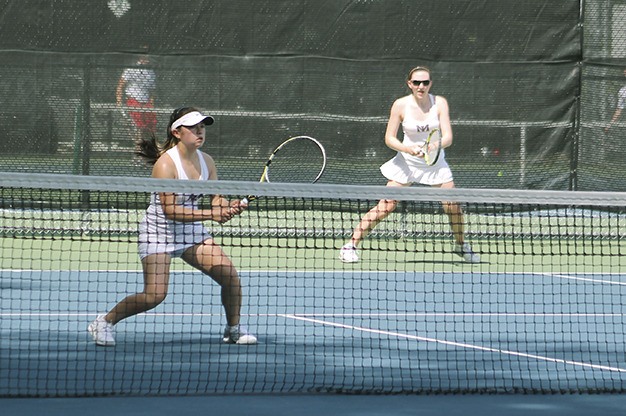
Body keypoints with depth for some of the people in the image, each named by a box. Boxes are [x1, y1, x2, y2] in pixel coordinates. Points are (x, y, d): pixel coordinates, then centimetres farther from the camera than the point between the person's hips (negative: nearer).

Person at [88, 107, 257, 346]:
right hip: (159, 231, -6)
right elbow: (170, 211, -25)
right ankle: (104, 323, 2)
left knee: (230, 276, -9)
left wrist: (228, 207, -22)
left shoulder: (206, 161, 1)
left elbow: (215, 200, 2)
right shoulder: (165, 164, -20)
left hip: (192, 231, 6)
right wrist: (210, 214, -32)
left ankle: (234, 330, 13)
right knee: (155, 295, -18)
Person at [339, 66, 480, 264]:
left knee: (453, 205, -5)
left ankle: (461, 245, 21)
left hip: (435, 162, 2)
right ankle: (351, 245, -5)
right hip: (406, 162, -2)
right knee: (386, 207, -12)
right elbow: (389, 138, -10)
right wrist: (408, 149, -28)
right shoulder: (401, 105, -13)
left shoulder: (440, 103, -10)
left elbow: (448, 137, -16)